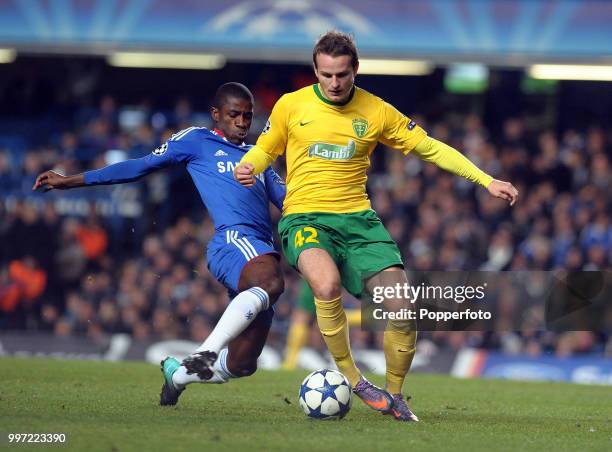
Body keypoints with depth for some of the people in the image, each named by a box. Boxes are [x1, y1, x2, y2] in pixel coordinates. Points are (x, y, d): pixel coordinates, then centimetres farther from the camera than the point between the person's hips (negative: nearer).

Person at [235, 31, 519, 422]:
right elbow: (265, 150, 15)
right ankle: (350, 377, -14)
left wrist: (487, 181, 4)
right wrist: (246, 168, -9)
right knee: (328, 285, -35)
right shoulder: (291, 105, 1)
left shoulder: (376, 111, 4)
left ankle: (394, 395, 14)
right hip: (305, 218, -2)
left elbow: (430, 148, 9)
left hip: (358, 219, 2)